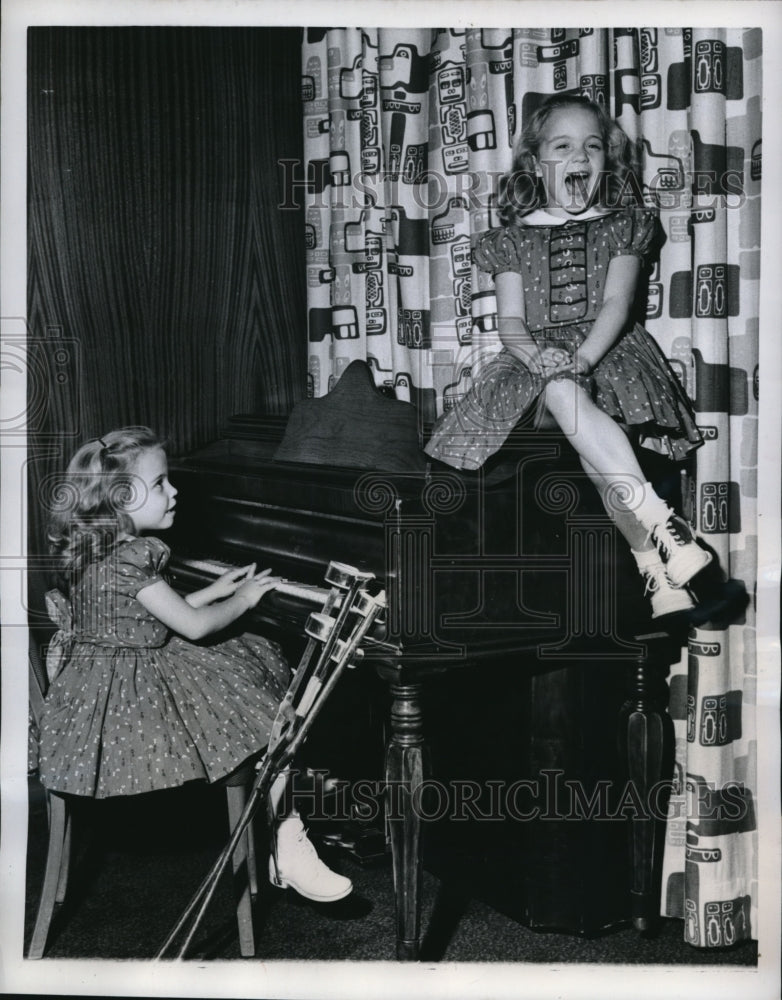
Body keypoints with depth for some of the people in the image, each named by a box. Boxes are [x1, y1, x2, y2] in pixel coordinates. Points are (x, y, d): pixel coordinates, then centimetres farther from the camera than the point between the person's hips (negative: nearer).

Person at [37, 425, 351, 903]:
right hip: (130, 694, -10)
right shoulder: (129, 558, -23)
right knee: (270, 730, -9)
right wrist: (243, 599, -1)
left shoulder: (93, 548, 9)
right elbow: (193, 627, -18)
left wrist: (215, 590, 18)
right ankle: (291, 853, -1)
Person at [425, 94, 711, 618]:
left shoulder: (622, 227, 10)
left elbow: (615, 305, -3)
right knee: (565, 396, -36)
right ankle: (660, 522, -39)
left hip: (607, 351, 0)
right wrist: (538, 357, -19)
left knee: (594, 450, -30)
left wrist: (580, 360, -21)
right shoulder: (513, 240, 13)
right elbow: (511, 321, 4)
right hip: (539, 356, 1)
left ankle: (660, 574, -30)